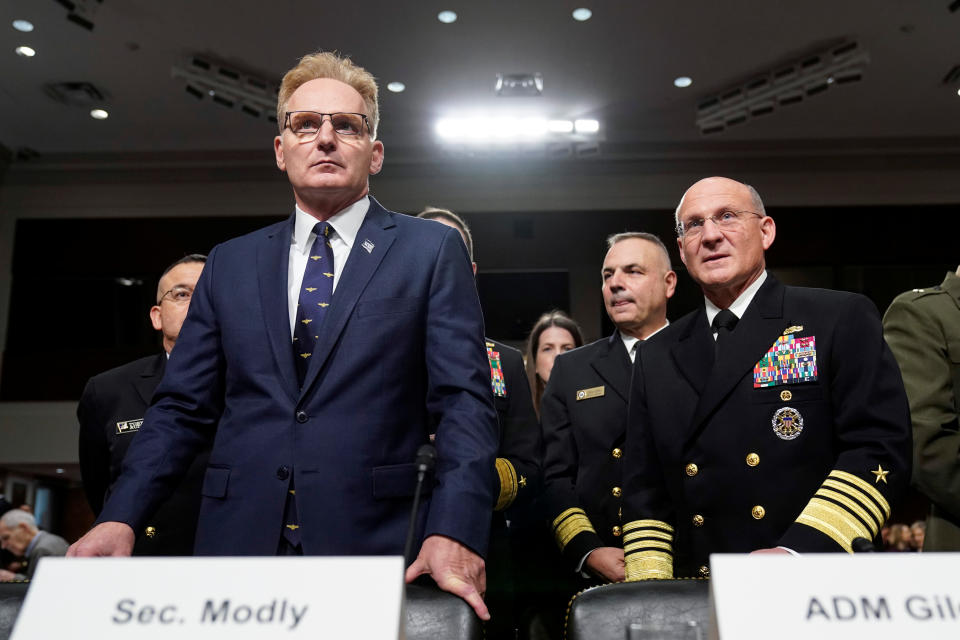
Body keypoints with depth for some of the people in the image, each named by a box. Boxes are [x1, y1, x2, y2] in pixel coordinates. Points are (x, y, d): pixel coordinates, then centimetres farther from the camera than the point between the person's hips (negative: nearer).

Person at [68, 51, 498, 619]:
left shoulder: (432, 251, 3)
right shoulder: (231, 264, 13)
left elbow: (464, 401, -5)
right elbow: (182, 407, 11)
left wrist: (454, 534, -18)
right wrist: (120, 519, -2)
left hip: (372, 550, -2)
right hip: (237, 544, 3)